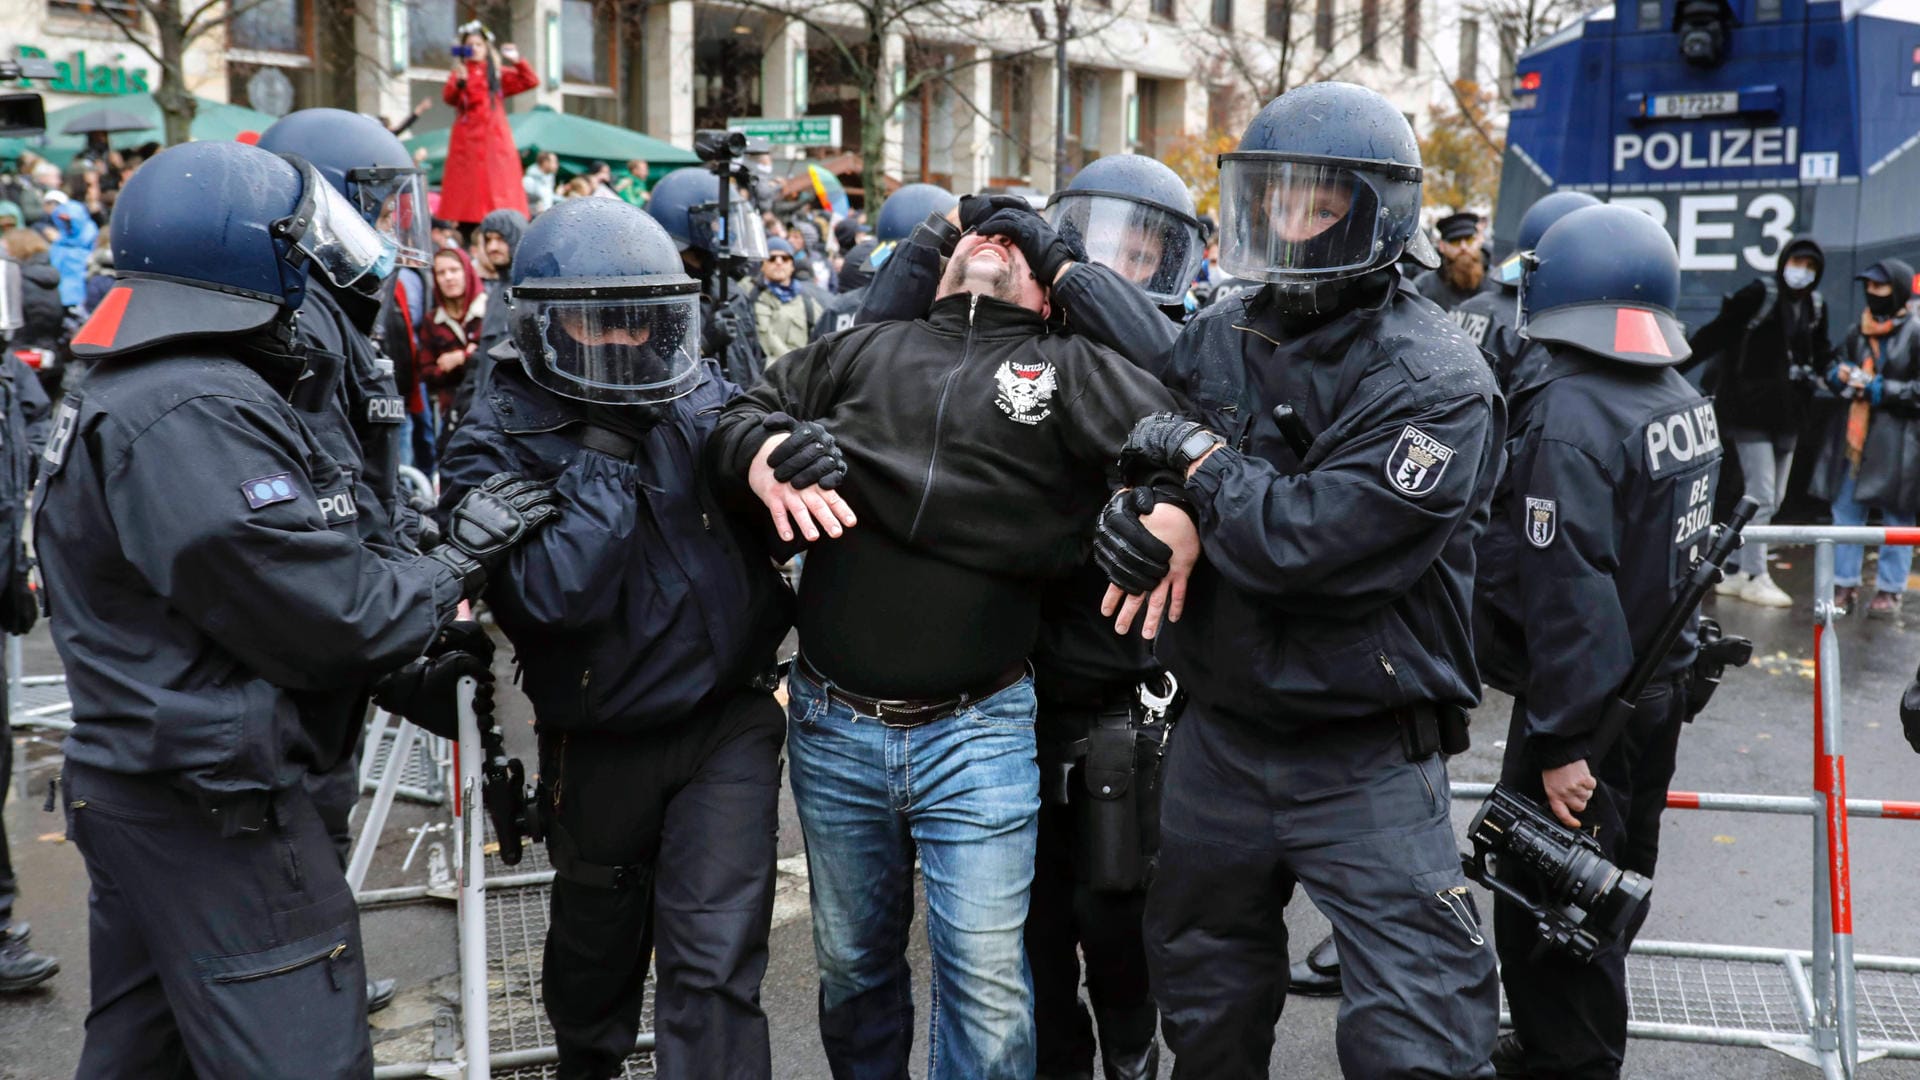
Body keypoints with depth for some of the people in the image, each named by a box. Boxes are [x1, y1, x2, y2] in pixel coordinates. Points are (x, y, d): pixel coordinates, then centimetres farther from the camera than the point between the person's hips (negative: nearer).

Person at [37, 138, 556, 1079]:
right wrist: (463, 559, -7)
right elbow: (331, 620, -21)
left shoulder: (119, 394, 13)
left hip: (135, 788, 11)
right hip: (215, 809, -11)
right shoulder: (196, 415, -21)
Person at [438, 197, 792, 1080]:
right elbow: (552, 594, -26)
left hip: (729, 721, 1)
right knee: (596, 949, 22)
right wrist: (604, 456, -23)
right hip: (602, 747, 0)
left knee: (715, 966, -8)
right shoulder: (496, 446, -12)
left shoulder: (708, 401, -2)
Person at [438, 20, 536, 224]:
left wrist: (517, 61, -9)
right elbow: (448, 98, -8)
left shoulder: (499, 73, 13)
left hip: (495, 137, 1)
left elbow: (531, 82, 5)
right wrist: (459, 83, -27)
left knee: (497, 183, -7)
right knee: (467, 187, -7)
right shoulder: (458, 73, 10)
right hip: (467, 138, -1)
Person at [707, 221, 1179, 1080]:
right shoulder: (861, 354, 12)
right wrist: (765, 456, -9)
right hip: (832, 726, 3)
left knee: (987, 986, -2)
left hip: (978, 730, -3)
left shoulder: (1070, 372, 4)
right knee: (852, 967, 18)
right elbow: (735, 412, 13)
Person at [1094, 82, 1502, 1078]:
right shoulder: (1216, 339, 2)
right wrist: (1160, 511, -14)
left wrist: (1201, 464, -13)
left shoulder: (1438, 387, -16)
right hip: (1218, 741, 6)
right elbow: (1138, 456, 9)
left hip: (1367, 764, -5)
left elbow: (1311, 544, -26)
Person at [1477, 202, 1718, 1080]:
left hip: (1589, 703, -9)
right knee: (1612, 888, 23)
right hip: (1661, 684, 10)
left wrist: (1562, 742, -25)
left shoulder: (1567, 420, -23)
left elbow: (1569, 596, -28)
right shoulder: (1687, 403, 4)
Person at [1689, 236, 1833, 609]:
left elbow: (1821, 352, 18)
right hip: (1751, 409, -7)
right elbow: (1716, 333, -12)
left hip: (1787, 412, 7)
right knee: (1761, 496, -6)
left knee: (1773, 498, 12)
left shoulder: (1815, 306, 7)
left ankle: (1734, 571, 21)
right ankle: (1755, 577, 4)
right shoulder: (1759, 294, -12)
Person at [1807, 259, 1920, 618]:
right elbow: (1834, 367, 23)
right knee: (1845, 510, 8)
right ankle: (1845, 584, 18)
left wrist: (1883, 390, -16)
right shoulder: (1858, 332, 12)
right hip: (1854, 436, 6)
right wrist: (1839, 374, 0)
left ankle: (1889, 589, 12)